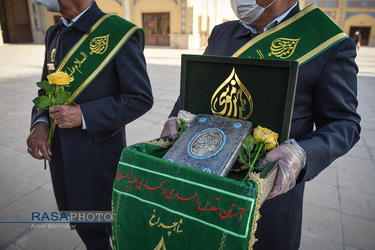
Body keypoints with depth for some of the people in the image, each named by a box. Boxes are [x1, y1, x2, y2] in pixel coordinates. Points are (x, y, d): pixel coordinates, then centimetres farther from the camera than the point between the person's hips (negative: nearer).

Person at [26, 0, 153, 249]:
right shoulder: (54, 34, 8)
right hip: (60, 153, 7)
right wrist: (40, 123, -5)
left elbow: (141, 98, -15)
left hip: (99, 156, -6)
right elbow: (47, 89, 15)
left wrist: (83, 115, -22)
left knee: (113, 223, 13)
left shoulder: (120, 33, -15)